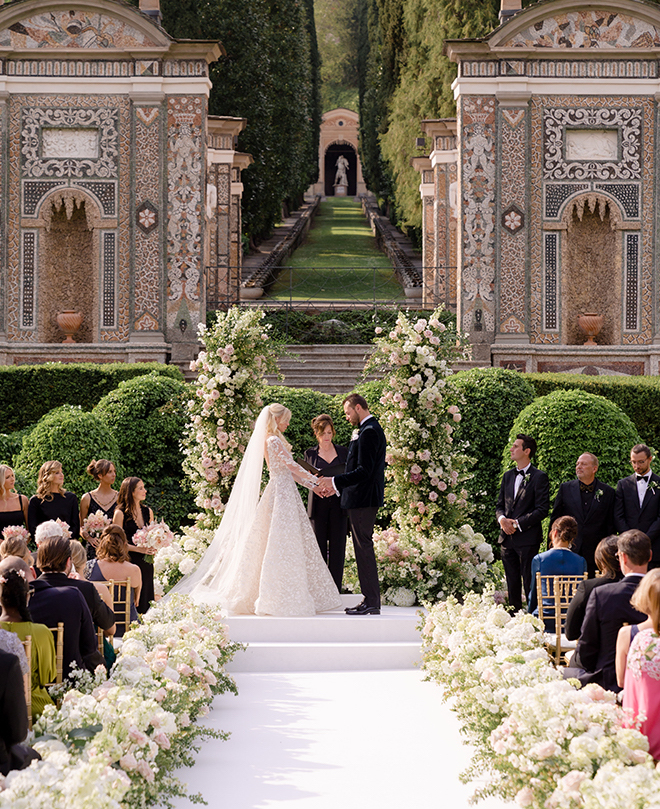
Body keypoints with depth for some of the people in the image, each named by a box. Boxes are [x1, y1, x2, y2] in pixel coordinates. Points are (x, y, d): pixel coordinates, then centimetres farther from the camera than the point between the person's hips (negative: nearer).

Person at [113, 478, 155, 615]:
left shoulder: (148, 511, 11)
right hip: (129, 561, -5)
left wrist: (153, 548, 0)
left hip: (146, 563, 5)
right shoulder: (120, 513, -6)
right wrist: (138, 548, -15)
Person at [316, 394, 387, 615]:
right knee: (363, 547, 12)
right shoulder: (369, 429, 17)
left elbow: (364, 471, -21)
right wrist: (337, 487, 19)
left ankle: (372, 602, -7)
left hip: (363, 498, -11)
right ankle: (369, 599, 16)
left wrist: (335, 481, -16)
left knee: (364, 547, -8)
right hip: (363, 498, 11)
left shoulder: (369, 432, -15)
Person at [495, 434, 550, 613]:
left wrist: (518, 523, -15)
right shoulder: (508, 476, 16)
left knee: (530, 584, -6)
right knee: (512, 584, 10)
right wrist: (501, 518, -4)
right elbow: (500, 504, 19)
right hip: (507, 537, 7)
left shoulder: (539, 477, -5)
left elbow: (542, 510, -10)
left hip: (527, 538, -7)